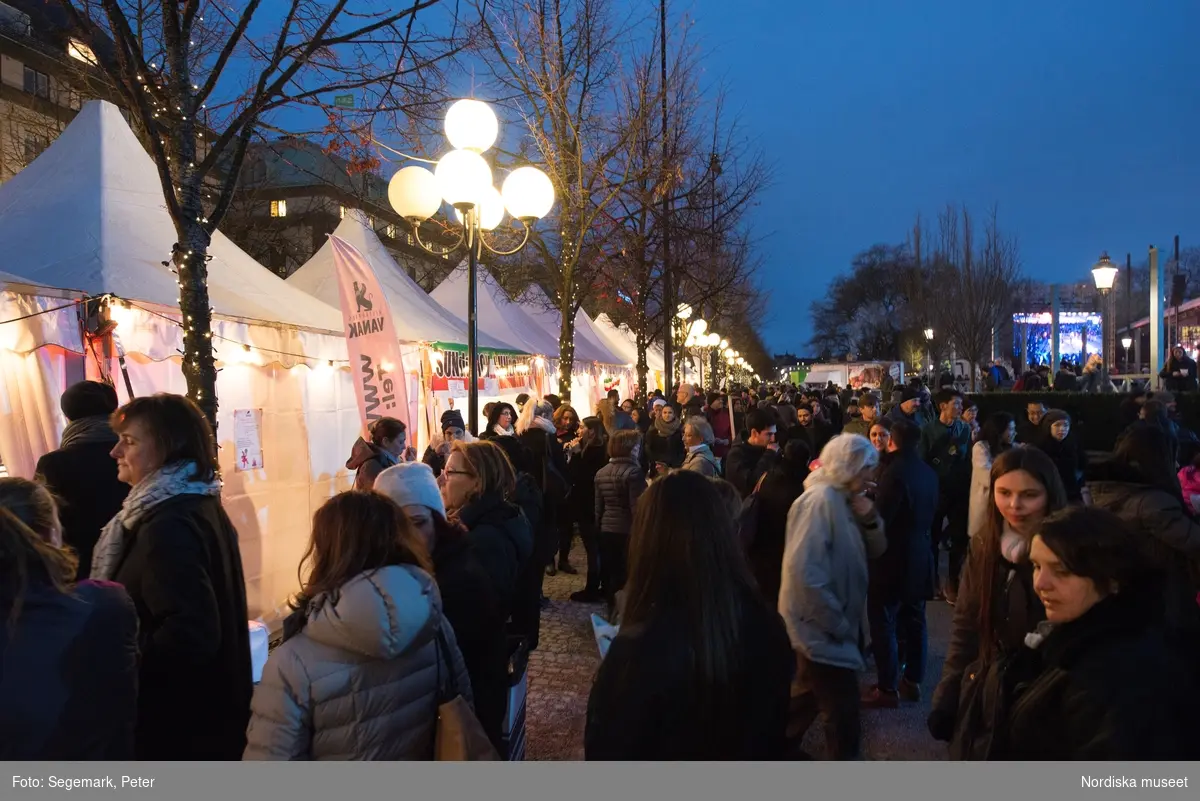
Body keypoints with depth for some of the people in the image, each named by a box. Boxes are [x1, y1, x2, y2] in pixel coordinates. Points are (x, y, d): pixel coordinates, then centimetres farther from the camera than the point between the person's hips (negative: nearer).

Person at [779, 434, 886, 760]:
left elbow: (874, 551, 11)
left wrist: (870, 520, -9)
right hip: (822, 627, -10)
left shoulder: (843, 500, 9)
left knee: (809, 697, 23)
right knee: (843, 710, -1)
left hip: (835, 624, 10)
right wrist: (836, 623, -20)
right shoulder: (821, 500, -22)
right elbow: (805, 572, -28)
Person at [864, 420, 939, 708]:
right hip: (919, 556, 8)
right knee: (914, 621, 15)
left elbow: (880, 517, -20)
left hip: (893, 559, -8)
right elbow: (931, 512, 14)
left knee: (884, 624, 0)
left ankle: (888, 689, 4)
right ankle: (913, 681, 25)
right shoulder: (929, 473, 5)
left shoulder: (894, 472, -20)